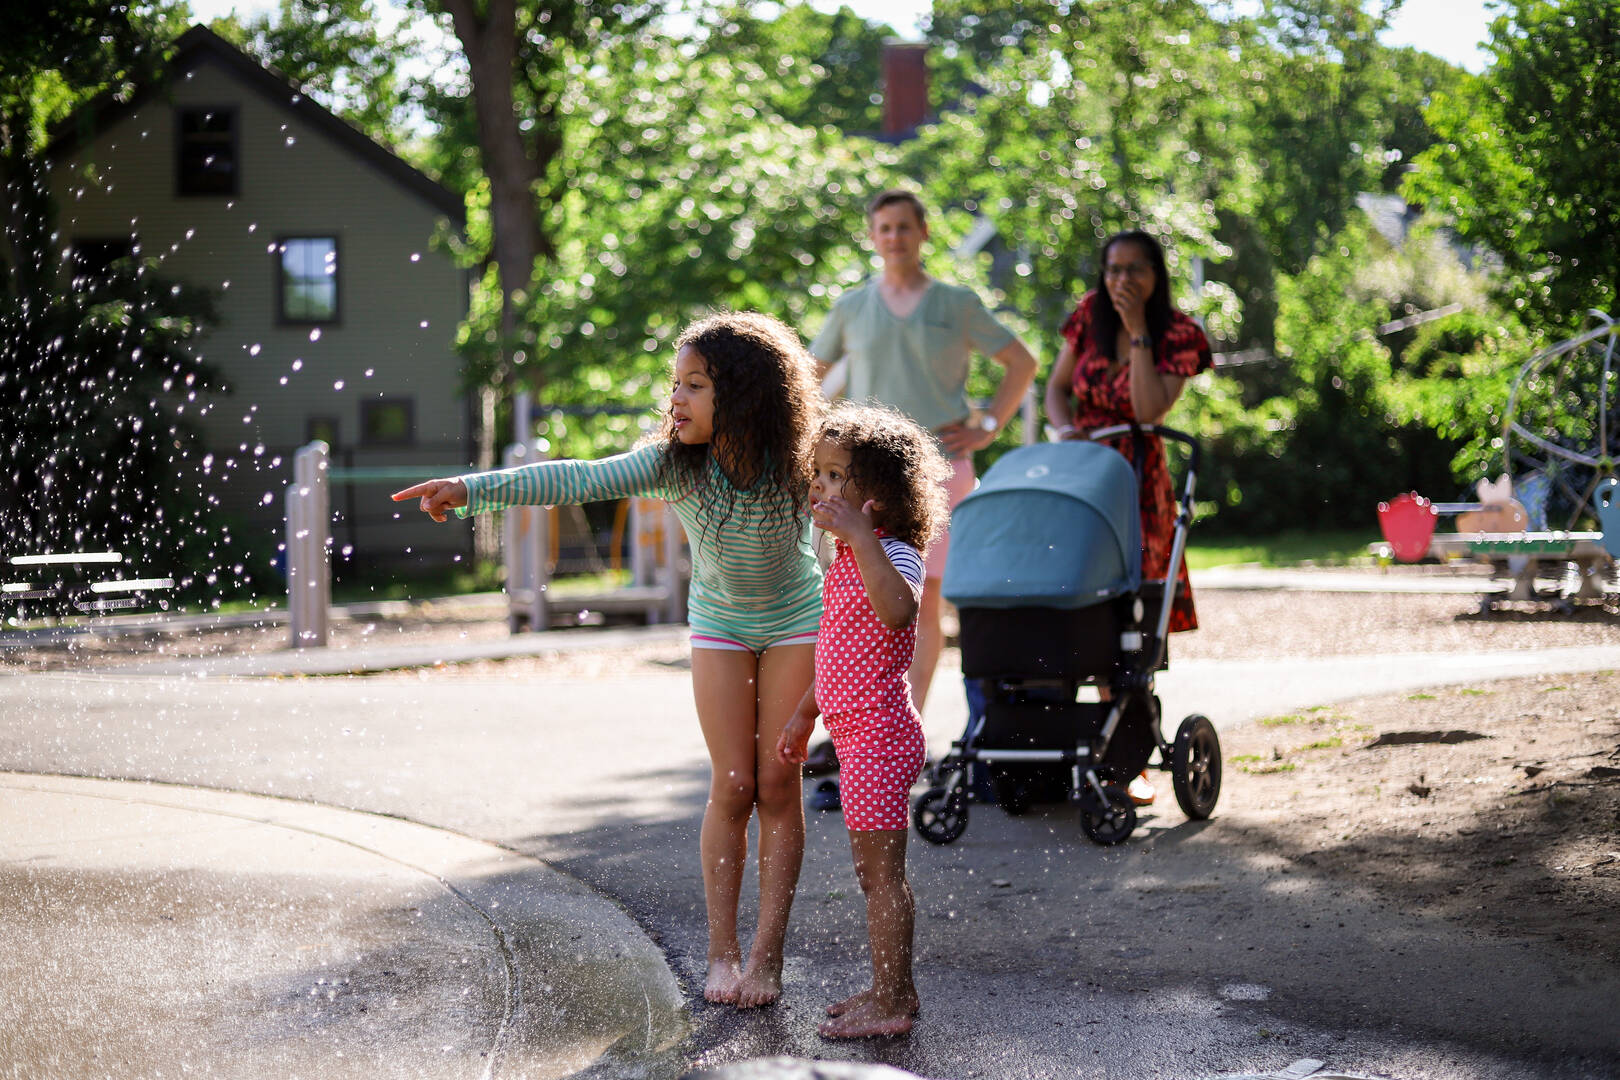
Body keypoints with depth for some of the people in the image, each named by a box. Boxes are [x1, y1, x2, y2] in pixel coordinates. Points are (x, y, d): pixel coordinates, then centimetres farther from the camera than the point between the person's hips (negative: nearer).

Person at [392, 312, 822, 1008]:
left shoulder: (796, 467, -26)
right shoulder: (674, 462, -24)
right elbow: (578, 479, -34)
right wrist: (472, 489, -45)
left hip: (795, 621, -1)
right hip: (719, 623, 1)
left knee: (778, 783, -1)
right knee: (733, 787, -1)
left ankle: (767, 953, 7)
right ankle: (721, 951, 10)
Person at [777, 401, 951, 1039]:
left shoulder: (892, 554, -17)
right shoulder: (847, 558, 13)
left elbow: (897, 612, -42)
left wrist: (862, 535, -40)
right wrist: (803, 716, 28)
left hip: (879, 735, -10)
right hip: (857, 733, 10)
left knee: (882, 871, -3)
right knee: (874, 871, 16)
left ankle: (889, 1004, 4)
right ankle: (892, 989, 26)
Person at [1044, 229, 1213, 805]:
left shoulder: (1178, 336, -6)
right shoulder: (1089, 315, 4)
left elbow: (1149, 408, -20)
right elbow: (1057, 387, 10)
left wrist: (1137, 331, -20)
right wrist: (1065, 427, -11)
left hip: (1135, 482, -3)